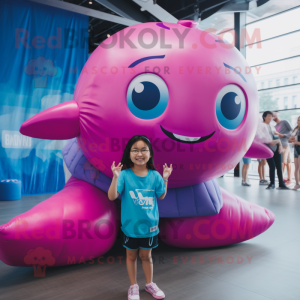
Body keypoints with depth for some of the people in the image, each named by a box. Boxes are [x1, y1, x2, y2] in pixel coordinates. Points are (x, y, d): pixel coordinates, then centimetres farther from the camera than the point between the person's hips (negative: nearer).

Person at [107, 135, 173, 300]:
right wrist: (115, 177, -33)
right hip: (130, 225, -1)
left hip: (149, 225, 2)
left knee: (146, 255, 19)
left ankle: (149, 284, 42)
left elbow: (161, 196, 5)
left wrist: (165, 179, -5)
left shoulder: (154, 175, -8)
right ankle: (133, 286, 39)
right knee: (131, 256, 18)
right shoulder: (125, 175, -17)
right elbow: (112, 196, -22)